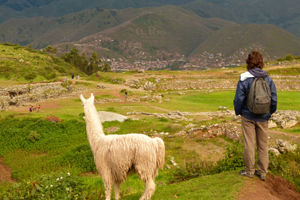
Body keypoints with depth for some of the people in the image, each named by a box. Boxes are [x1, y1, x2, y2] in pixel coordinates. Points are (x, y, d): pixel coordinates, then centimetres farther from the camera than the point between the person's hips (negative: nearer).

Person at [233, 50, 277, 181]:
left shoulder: (244, 79, -12)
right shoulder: (268, 79, -1)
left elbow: (239, 99, -11)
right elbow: (274, 99, 1)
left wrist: (238, 112, 7)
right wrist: (270, 112, 16)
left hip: (248, 117, -3)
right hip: (263, 118, 3)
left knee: (249, 144, 7)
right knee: (263, 145, 12)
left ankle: (249, 170, 17)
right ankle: (262, 172, 19)